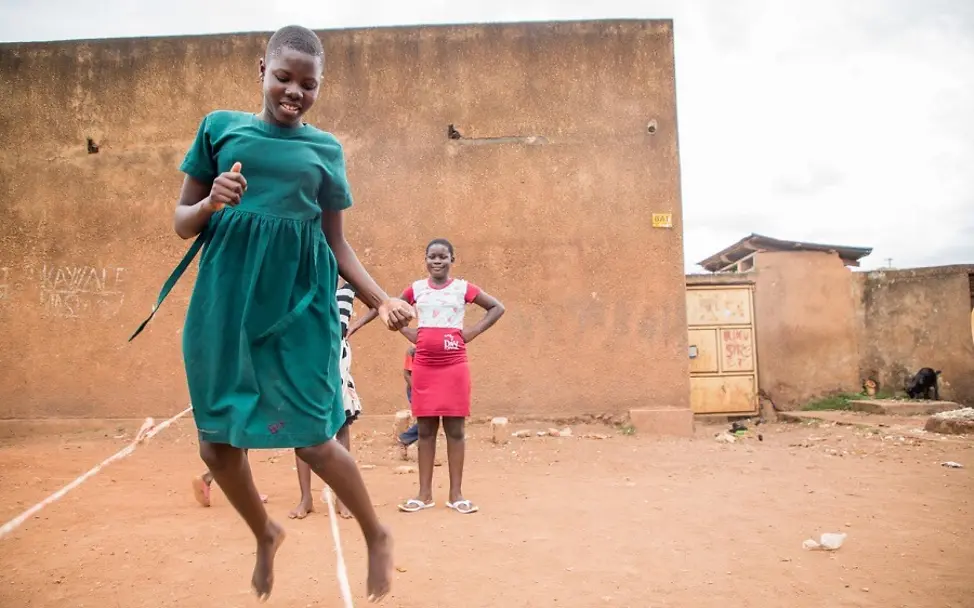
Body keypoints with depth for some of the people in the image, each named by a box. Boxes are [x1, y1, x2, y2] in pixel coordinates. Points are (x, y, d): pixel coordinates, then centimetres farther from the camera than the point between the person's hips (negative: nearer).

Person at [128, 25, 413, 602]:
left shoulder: (326, 148, 7)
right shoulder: (221, 126, 8)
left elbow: (337, 243, 9)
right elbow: (183, 223, 9)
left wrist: (382, 298, -5)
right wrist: (210, 202, -14)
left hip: (301, 301, -2)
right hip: (226, 299, 2)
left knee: (314, 440, -3)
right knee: (218, 444, 7)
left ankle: (377, 535, 24)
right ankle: (266, 533, 37)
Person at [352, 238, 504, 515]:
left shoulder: (463, 288, 1)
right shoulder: (416, 289, 6)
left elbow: (497, 307, 4)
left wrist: (472, 333, -5)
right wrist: (408, 333, 3)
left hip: (454, 366, -2)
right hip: (424, 367, 2)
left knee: (455, 430, 3)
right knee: (425, 430, 6)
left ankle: (456, 494, 11)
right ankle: (424, 493, 14)